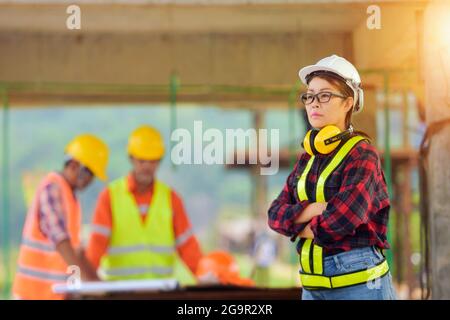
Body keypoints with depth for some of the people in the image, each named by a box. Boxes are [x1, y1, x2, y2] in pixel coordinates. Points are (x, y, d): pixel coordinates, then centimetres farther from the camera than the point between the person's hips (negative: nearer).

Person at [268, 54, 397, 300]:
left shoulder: (361, 154, -7)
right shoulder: (308, 158, 14)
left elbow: (343, 218, -20)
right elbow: (275, 215, 4)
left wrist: (299, 225, -3)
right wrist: (311, 210, -14)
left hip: (358, 282, -6)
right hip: (313, 285, 6)